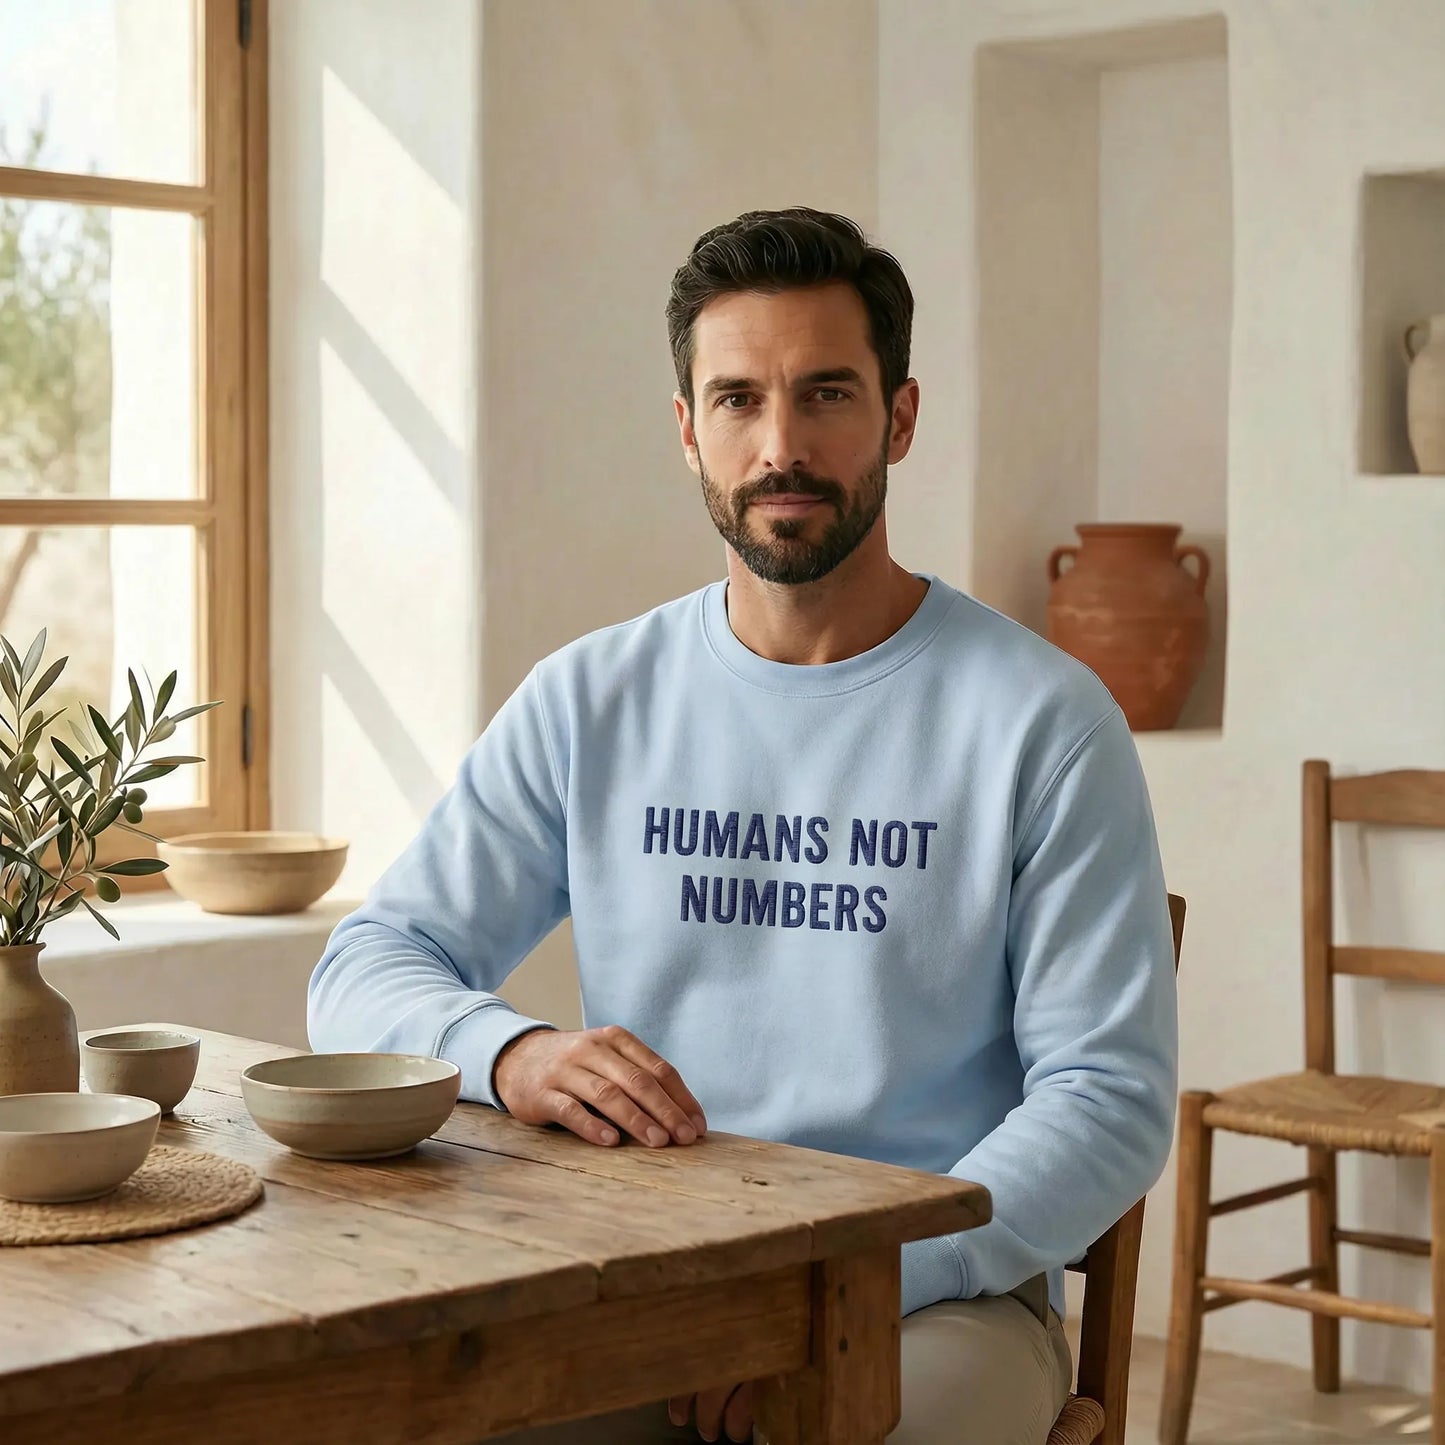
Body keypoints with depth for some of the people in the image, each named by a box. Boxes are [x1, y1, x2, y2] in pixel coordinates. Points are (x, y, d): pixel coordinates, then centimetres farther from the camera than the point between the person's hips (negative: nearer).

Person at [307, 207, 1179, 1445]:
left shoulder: (1041, 718, -2)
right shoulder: (591, 700, 9)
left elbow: (1111, 1100, -6)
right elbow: (365, 968, 7)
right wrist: (507, 1053, -17)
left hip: (939, 1294, -3)